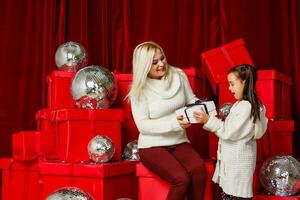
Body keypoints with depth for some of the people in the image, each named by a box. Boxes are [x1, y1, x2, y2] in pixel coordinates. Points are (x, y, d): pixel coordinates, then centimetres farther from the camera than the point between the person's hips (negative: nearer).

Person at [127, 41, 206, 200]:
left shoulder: (179, 75, 1)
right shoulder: (139, 89, -8)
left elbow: (191, 100, 13)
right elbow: (143, 125, -13)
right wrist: (174, 123, -26)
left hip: (179, 142, 4)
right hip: (152, 146, -3)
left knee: (199, 168, -29)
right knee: (181, 178, -29)